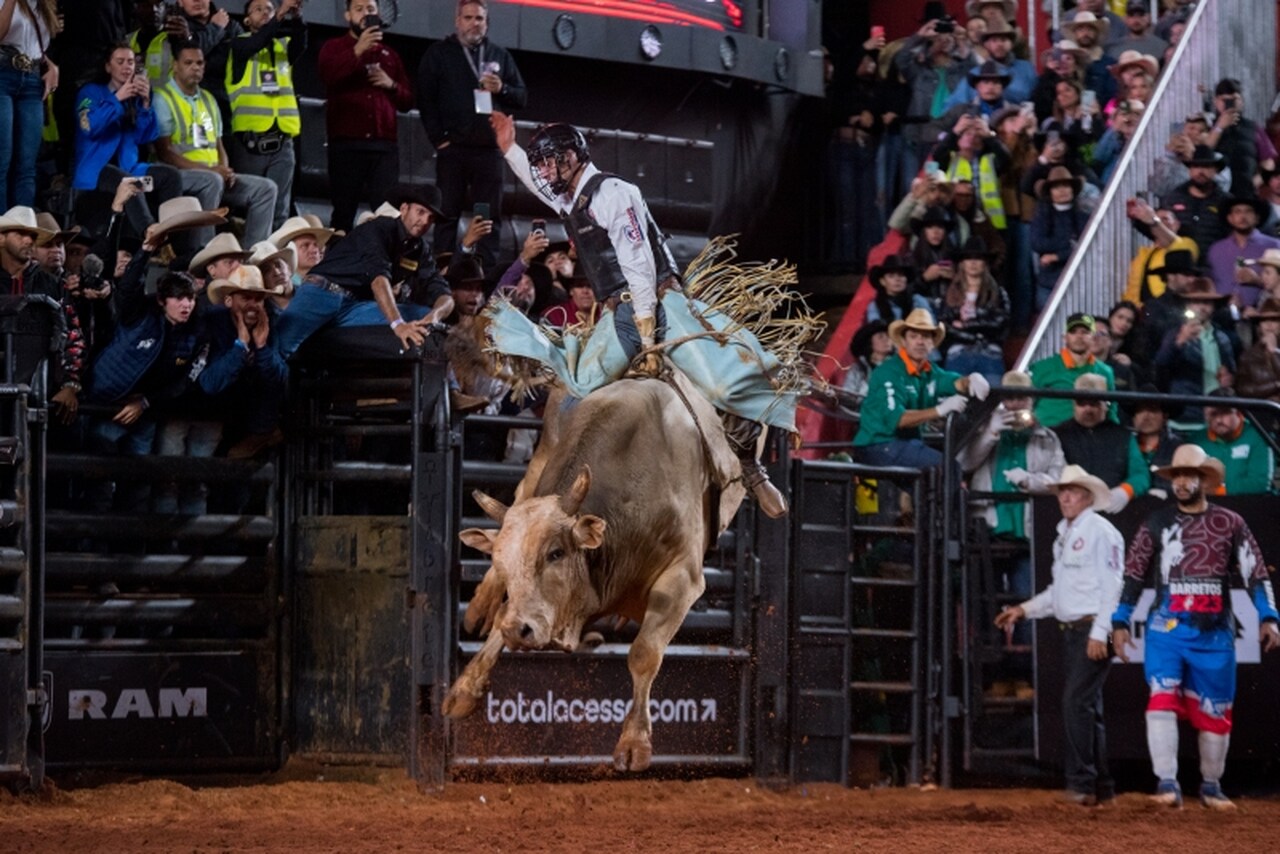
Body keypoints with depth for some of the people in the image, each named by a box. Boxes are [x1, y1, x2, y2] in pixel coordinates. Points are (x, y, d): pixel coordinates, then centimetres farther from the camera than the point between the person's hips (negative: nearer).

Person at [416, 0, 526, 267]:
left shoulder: (500, 56, 16)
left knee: (489, 217, 1)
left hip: (489, 148, 3)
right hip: (453, 147, -3)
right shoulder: (439, 54, 6)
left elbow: (522, 97, 15)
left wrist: (502, 89, -7)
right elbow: (426, 100, 0)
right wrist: (439, 138, -8)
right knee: (447, 215, -3)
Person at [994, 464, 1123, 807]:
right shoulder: (1064, 535, 17)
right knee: (1085, 707, 11)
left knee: (1077, 702, -15)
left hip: (1093, 630, -9)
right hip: (1070, 630, 9)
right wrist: (1025, 610, 16)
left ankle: (1082, 782, -14)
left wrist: (1099, 633, -21)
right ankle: (1101, 786, 16)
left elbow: (1112, 586, -16)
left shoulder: (1100, 532, -10)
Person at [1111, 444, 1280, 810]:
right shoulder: (1157, 523, 5)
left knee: (1215, 710, 7)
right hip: (1167, 628, -1)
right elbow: (1133, 575, 8)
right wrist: (1121, 622, 3)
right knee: (1162, 698, -18)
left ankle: (1211, 786, 23)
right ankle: (1167, 783, -20)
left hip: (1215, 633, 1)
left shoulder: (1230, 524, 4)